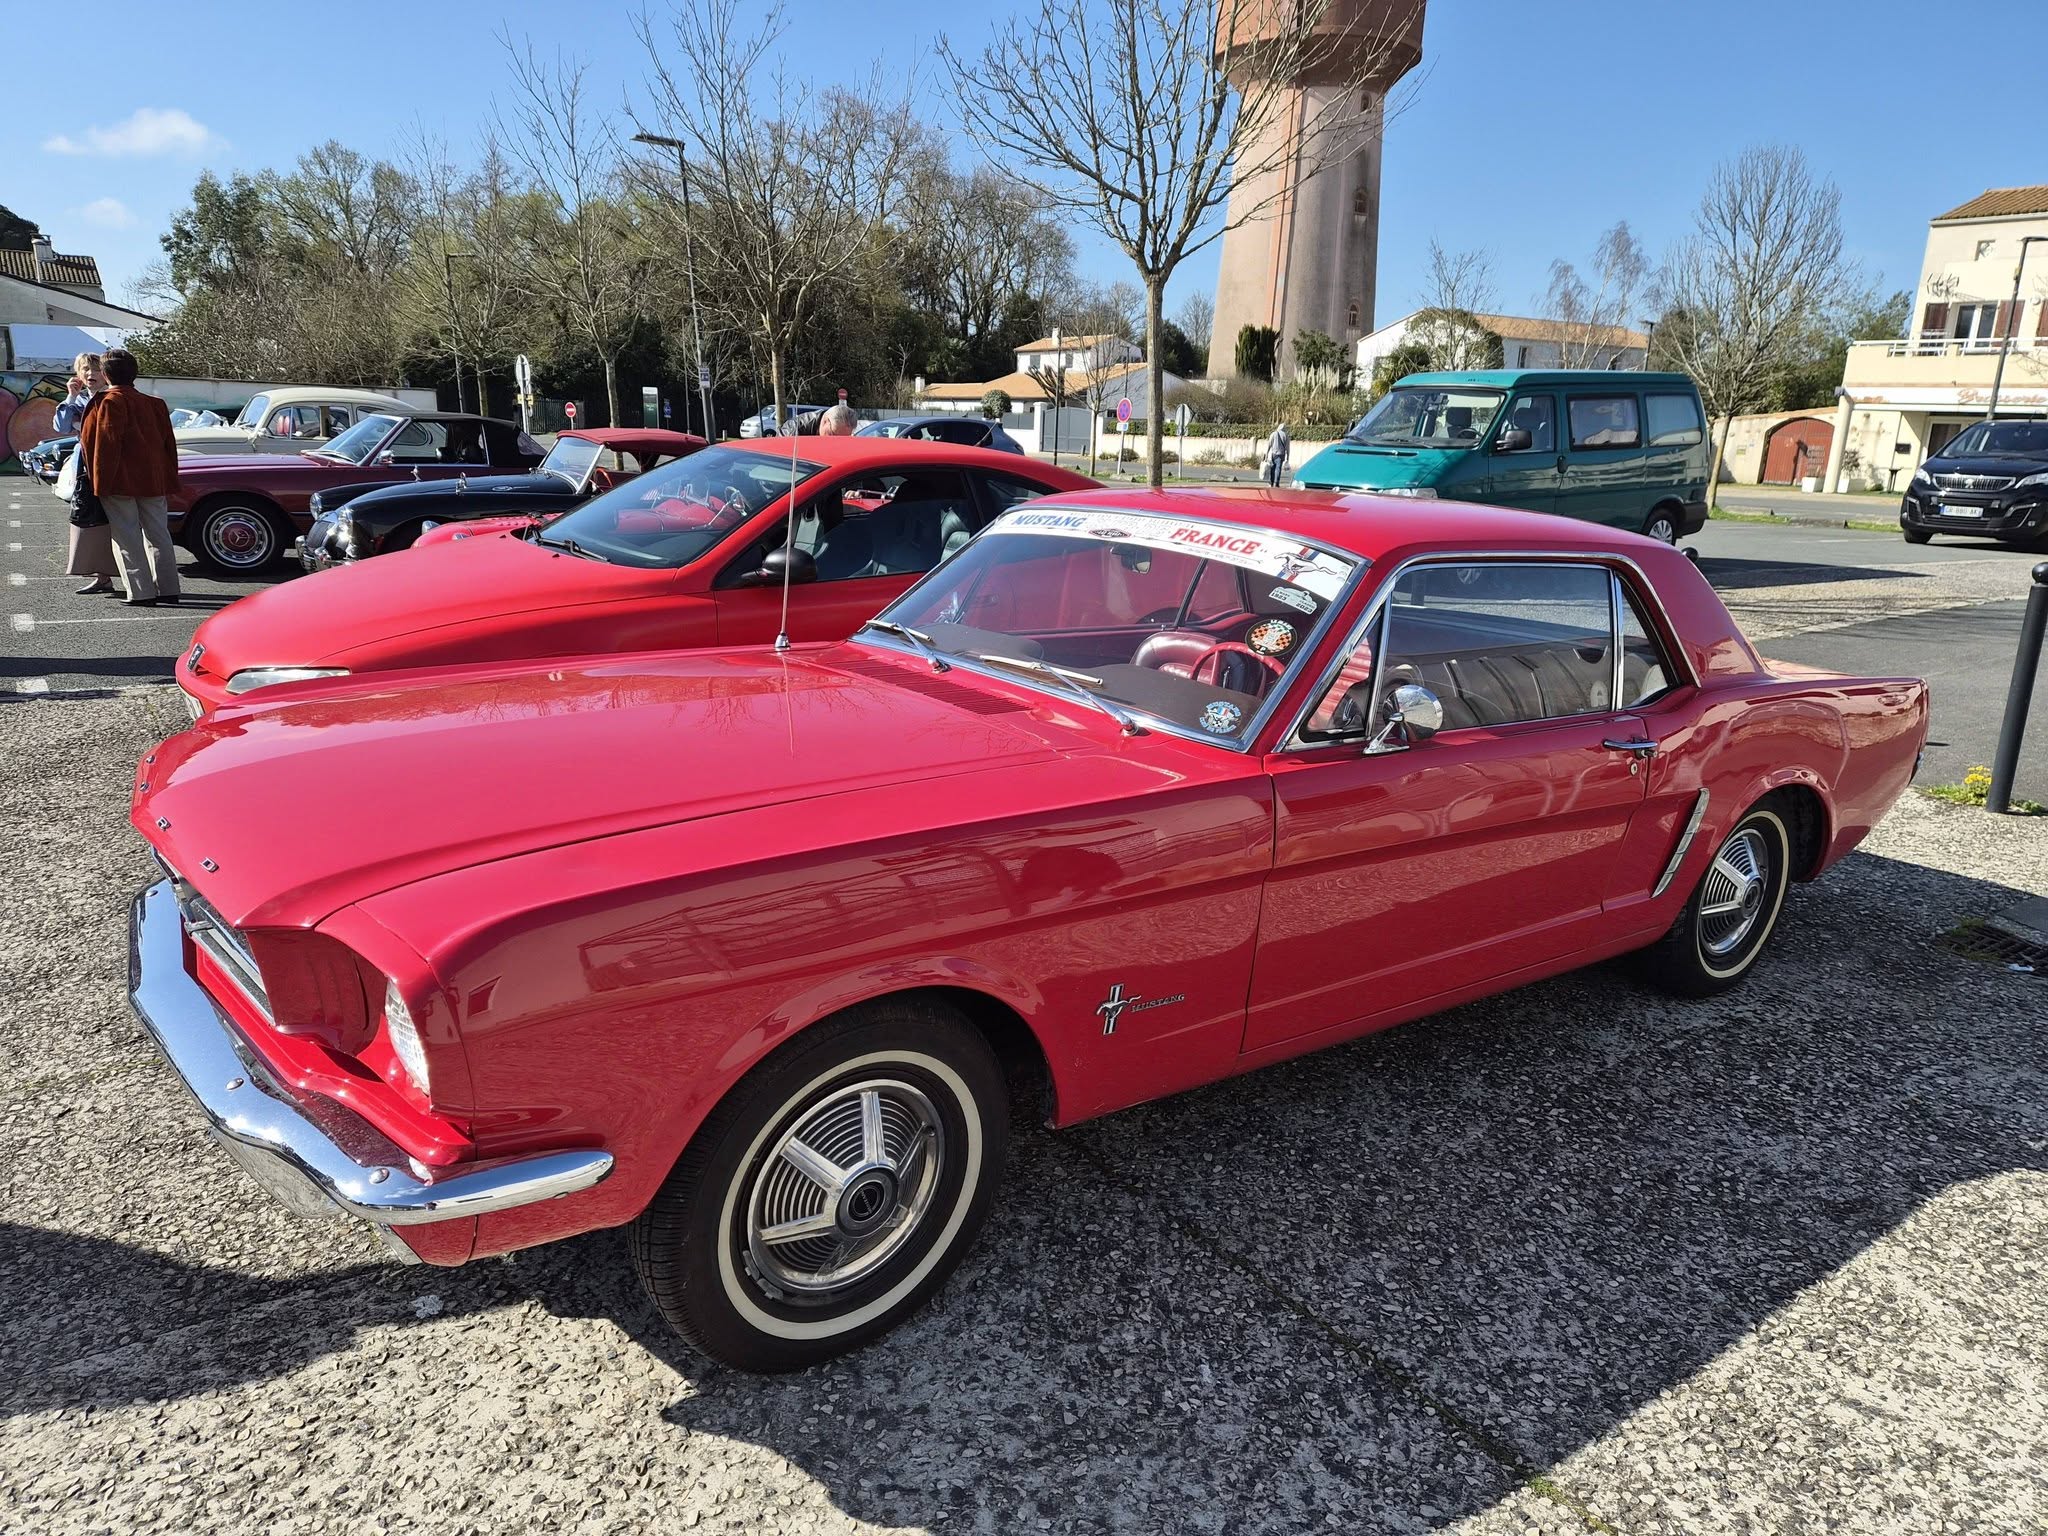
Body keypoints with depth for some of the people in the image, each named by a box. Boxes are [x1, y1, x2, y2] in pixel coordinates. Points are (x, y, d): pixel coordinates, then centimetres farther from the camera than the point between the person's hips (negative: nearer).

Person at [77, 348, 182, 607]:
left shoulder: (110, 402, -9)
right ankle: (168, 589, 10)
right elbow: (169, 444, 12)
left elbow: (106, 445, -14)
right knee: (158, 535, 10)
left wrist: (101, 485, -12)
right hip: (154, 482, 6)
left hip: (121, 483, -6)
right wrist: (169, 483, 16)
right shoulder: (155, 403, 11)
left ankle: (141, 593, -4)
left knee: (127, 539, -1)